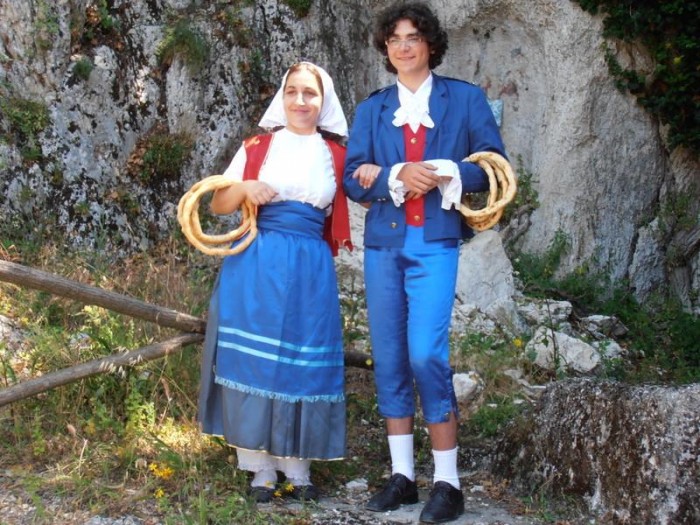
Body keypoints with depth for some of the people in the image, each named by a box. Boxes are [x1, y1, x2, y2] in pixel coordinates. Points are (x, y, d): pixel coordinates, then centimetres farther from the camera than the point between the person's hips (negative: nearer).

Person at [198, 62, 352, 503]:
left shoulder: (336, 155, 9)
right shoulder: (256, 148, 6)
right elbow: (219, 205, 7)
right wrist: (245, 188, -12)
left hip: (310, 270, 1)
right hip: (257, 265, -1)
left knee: (304, 364, 3)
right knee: (254, 361, -1)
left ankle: (298, 468, 15)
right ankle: (262, 468, 9)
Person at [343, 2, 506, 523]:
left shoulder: (466, 98, 7)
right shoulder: (371, 109, 14)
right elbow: (354, 180, 5)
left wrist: (437, 174, -12)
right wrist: (399, 176, -13)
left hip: (435, 241, -4)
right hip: (383, 241, 4)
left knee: (426, 354, -15)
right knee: (389, 359, 5)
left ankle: (448, 483, -3)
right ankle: (402, 475, 15)